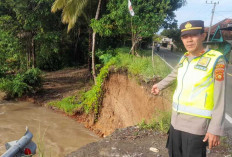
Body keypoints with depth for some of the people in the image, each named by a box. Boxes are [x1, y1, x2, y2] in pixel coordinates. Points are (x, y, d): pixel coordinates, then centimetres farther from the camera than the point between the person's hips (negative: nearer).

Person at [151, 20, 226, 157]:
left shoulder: (216, 60, -13)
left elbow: (219, 97, -15)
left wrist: (216, 129, -18)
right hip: (177, 119, 7)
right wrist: (160, 85, 42)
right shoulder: (184, 58, 5)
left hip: (197, 123, -6)